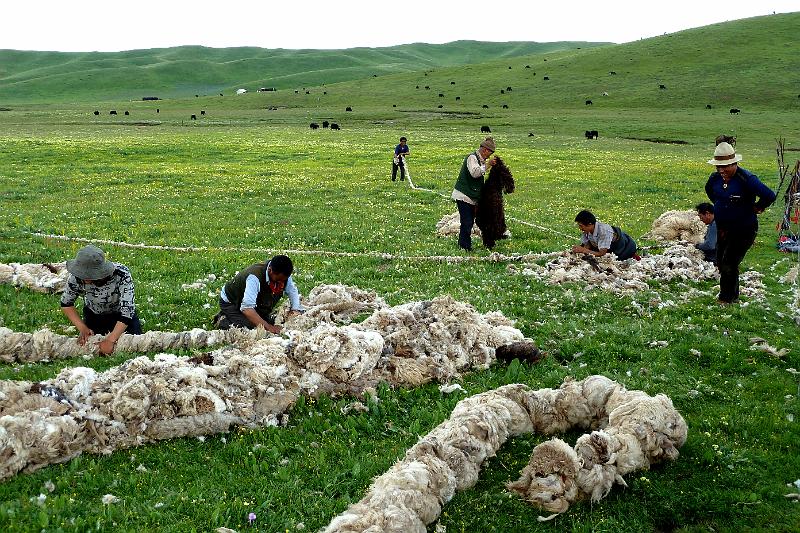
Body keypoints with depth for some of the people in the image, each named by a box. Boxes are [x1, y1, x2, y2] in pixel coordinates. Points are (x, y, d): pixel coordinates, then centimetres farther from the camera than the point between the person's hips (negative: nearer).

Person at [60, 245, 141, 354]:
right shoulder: (77, 278, -30)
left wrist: (110, 340, -42)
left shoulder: (122, 275, -37)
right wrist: (82, 328, -23)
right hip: (94, 315, 1)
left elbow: (127, 310, -36)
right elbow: (66, 304, -12)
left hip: (119, 312, -1)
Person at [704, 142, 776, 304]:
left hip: (744, 231, -7)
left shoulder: (746, 179, -24)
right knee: (721, 263, 14)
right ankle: (733, 296, 32)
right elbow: (709, 190, 23)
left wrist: (756, 208, -15)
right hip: (723, 228, 8)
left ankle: (726, 299, 8)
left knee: (729, 264, -9)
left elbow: (769, 196, -31)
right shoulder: (715, 178, -2)